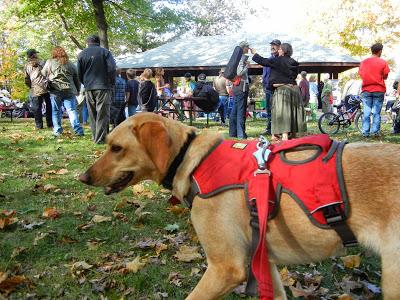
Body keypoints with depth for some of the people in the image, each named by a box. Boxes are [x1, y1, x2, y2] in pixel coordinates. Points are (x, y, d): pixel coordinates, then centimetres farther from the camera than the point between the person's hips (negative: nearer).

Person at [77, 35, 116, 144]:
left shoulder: (82, 54, 10)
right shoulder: (105, 52, 0)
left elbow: (79, 73, 12)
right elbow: (111, 68, -9)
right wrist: (112, 83, 2)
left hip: (88, 89, 3)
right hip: (103, 87, -3)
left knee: (92, 114, 11)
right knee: (102, 114, -3)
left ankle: (95, 137, 14)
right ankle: (101, 138, -7)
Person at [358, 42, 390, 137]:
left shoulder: (363, 62, 4)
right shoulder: (382, 62, -4)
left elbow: (361, 75, 9)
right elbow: (385, 76, 0)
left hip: (366, 90, 2)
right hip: (379, 90, -2)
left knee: (367, 112, 4)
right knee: (376, 112, 3)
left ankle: (365, 132, 3)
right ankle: (375, 131, 2)